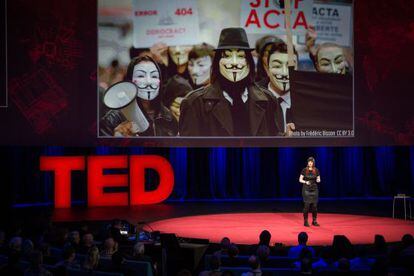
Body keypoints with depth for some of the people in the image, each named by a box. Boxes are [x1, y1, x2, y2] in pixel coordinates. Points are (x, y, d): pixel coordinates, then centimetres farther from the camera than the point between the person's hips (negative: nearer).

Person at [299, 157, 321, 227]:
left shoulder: (316, 170, 3)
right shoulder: (304, 170, -4)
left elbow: (319, 180, 10)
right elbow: (300, 180, 1)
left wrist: (318, 180, -13)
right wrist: (305, 182, -17)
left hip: (314, 189, 3)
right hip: (306, 189, -3)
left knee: (314, 205, 3)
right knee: (306, 205, -5)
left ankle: (314, 221, 13)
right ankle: (305, 221, 4)